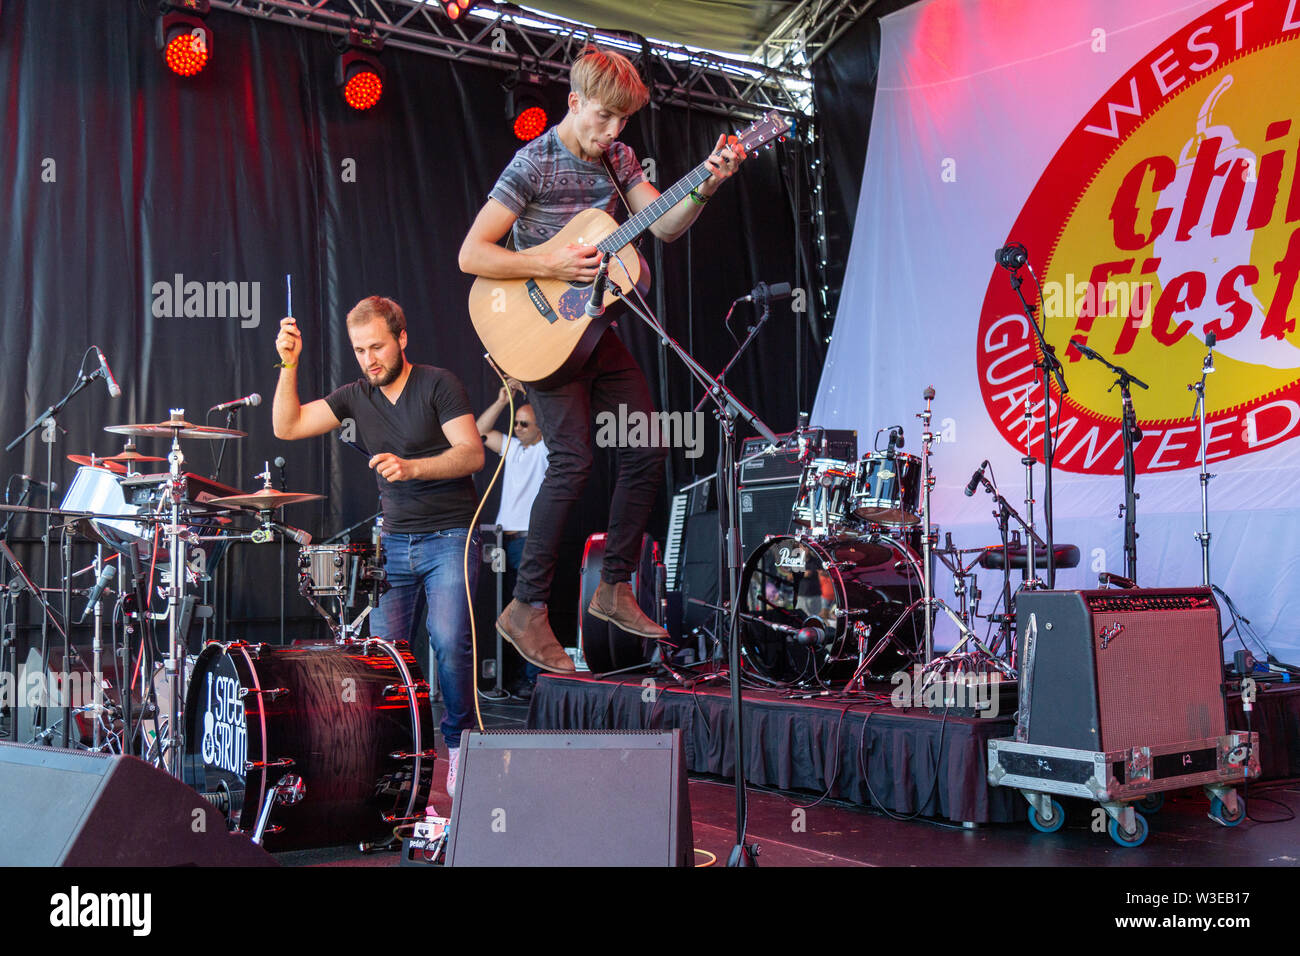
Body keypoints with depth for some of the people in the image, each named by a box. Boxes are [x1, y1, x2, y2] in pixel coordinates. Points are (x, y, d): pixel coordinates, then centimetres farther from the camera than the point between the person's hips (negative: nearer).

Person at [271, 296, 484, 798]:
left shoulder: (438, 384, -5)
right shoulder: (356, 396, 10)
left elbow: (472, 454, -14)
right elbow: (286, 427, 3)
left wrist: (411, 467, -28)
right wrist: (289, 366, -8)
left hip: (449, 537, -5)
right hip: (395, 542, 5)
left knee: (448, 640, -19)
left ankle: (458, 742, -2)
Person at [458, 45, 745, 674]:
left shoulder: (617, 158, 8)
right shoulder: (534, 163, -13)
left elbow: (664, 225, 3)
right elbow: (471, 255, -17)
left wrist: (704, 187, -14)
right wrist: (552, 265, -24)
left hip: (596, 329, 8)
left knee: (646, 454, 4)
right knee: (574, 461, -18)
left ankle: (613, 589, 18)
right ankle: (526, 609, -7)